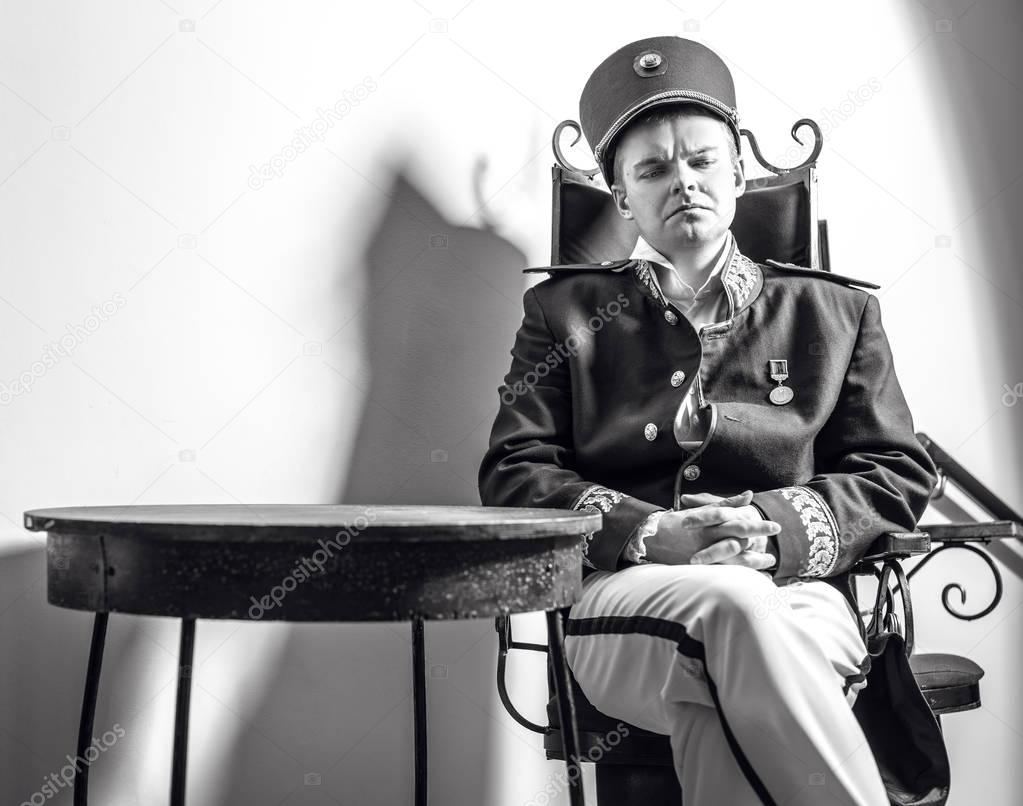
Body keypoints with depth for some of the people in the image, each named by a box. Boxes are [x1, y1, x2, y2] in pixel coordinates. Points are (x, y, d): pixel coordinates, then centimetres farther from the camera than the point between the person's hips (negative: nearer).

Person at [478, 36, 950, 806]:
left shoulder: (834, 310, 18)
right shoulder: (565, 310, 16)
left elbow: (900, 475, 13)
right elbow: (512, 474, 8)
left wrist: (777, 527, -9)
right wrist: (649, 533, -11)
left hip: (799, 599, 1)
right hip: (625, 601, 0)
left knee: (717, 709, -35)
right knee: (736, 605, -36)